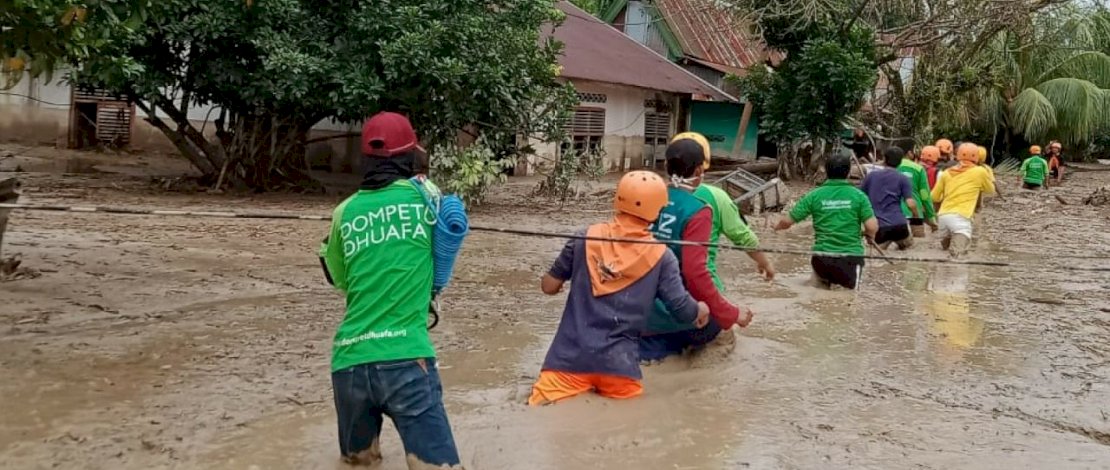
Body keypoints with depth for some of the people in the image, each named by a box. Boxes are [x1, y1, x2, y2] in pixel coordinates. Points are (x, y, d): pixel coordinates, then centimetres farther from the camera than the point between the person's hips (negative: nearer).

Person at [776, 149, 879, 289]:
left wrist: (777, 227, 22)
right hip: (850, 258, -2)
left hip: (822, 258, 2)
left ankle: (824, 284, -2)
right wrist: (869, 235, 14)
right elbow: (872, 228, -9)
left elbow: (787, 221, 0)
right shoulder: (858, 196, -4)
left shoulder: (815, 196, -3)